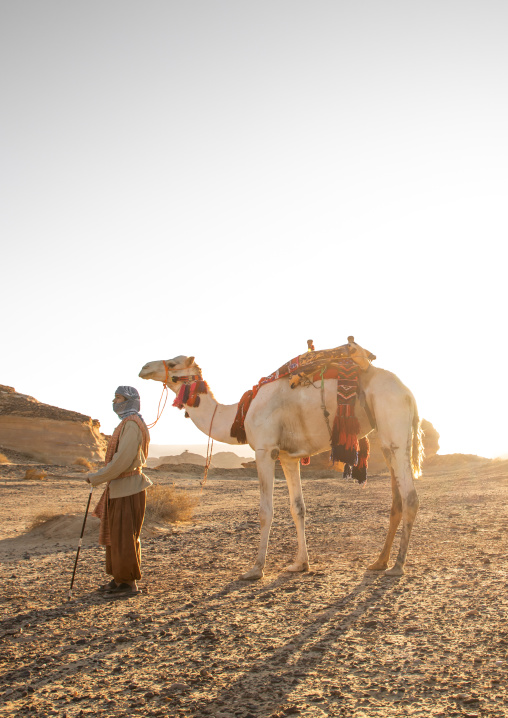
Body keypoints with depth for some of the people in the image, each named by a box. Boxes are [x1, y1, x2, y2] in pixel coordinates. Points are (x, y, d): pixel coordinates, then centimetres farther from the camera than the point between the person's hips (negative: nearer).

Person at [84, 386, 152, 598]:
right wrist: (100, 476, 15)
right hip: (119, 487, 10)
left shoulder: (132, 424, -17)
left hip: (127, 489, -10)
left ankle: (128, 583, 6)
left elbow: (122, 460, -24)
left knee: (124, 535, -3)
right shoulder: (126, 423, 15)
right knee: (115, 534, 16)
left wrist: (96, 477, -15)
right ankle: (119, 579, 25)